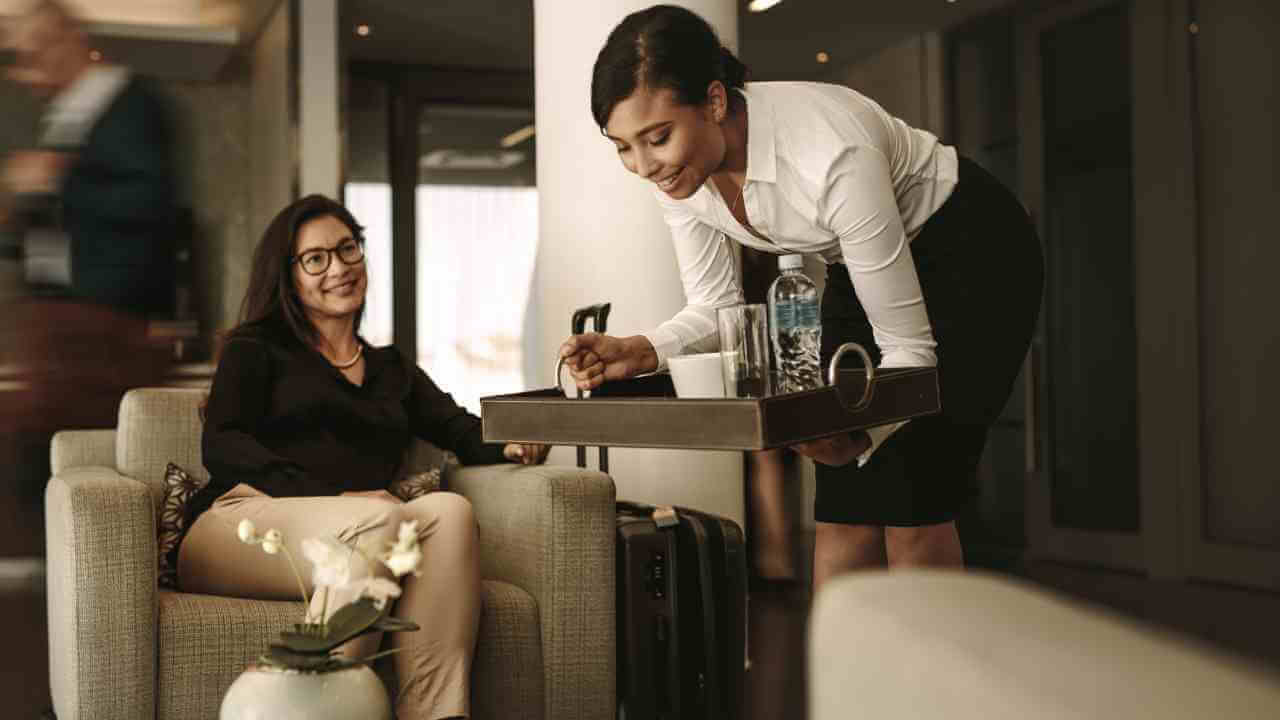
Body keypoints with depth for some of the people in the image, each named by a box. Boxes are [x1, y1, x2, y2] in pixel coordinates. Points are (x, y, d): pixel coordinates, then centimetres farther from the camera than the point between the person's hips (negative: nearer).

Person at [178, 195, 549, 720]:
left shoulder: (392, 369, 28)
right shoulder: (254, 349, 15)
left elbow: (463, 431, 14)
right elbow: (221, 446, -1)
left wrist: (513, 444, -11)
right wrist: (334, 498, -15)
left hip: (359, 535, 4)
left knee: (449, 511, -28)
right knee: (378, 519, -34)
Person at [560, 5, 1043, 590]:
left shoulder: (830, 156, -38)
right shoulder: (676, 167, -18)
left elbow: (907, 348, -30)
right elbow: (715, 308, -7)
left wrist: (857, 432, -46)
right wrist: (642, 353, -26)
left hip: (971, 253, -6)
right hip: (859, 270, 6)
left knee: (913, 496, -12)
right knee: (842, 502, 0)